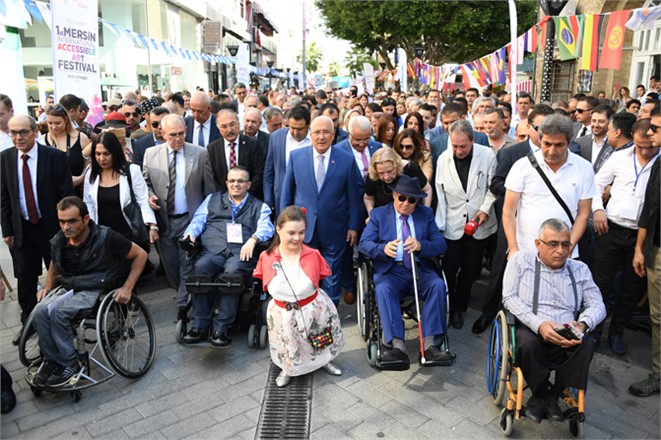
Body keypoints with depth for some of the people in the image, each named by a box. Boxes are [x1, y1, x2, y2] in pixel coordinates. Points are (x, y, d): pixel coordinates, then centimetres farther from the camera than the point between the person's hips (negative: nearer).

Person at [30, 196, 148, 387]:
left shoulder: (106, 237, -17)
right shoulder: (58, 241, 0)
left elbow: (140, 255, -9)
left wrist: (127, 288, -13)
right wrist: (47, 287, 6)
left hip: (95, 290, -5)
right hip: (67, 287, 5)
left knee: (57, 311, -28)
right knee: (40, 311, -22)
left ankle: (70, 364, -10)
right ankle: (51, 360, -3)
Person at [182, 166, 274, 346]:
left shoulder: (259, 207, 23)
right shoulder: (213, 199, 30)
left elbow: (265, 228, 5)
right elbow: (198, 221, 18)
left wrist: (253, 240, -17)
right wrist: (190, 233, -4)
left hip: (241, 253, -2)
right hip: (213, 251, 2)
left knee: (233, 271, -36)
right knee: (200, 267, -32)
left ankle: (220, 328, -30)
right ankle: (200, 326, -24)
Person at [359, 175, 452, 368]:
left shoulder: (426, 214, 13)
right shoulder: (378, 214, 10)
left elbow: (441, 244, 2)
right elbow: (363, 243, -2)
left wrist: (421, 245, -21)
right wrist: (383, 249, -24)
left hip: (420, 270, 2)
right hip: (391, 271, -1)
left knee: (438, 285, -28)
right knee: (383, 289, -33)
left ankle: (428, 345, -28)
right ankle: (398, 347, -37)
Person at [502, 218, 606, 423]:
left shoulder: (580, 269, 14)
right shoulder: (521, 261, 4)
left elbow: (597, 305, 8)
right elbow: (509, 297, -5)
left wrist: (582, 325, -16)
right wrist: (539, 324, -19)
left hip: (566, 338, 3)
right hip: (530, 330, -2)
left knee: (587, 344, -28)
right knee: (528, 342, -35)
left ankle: (553, 395, -6)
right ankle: (541, 394, -4)